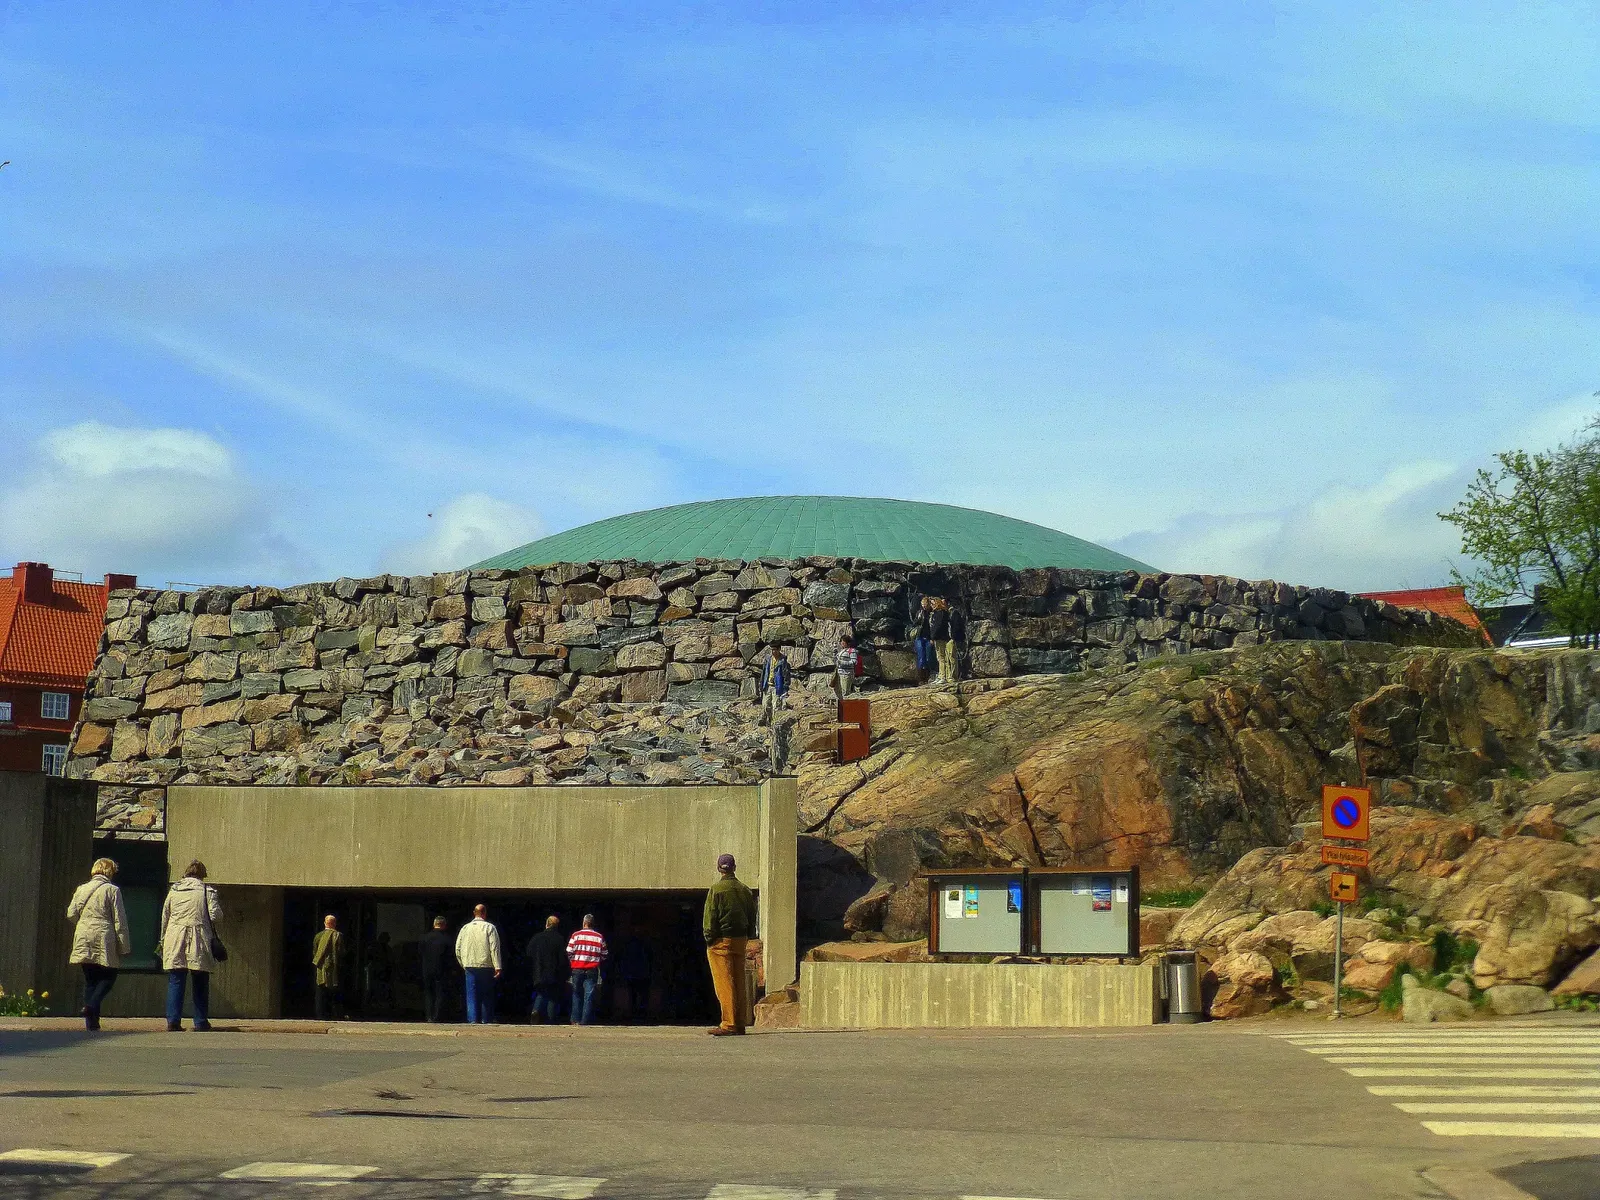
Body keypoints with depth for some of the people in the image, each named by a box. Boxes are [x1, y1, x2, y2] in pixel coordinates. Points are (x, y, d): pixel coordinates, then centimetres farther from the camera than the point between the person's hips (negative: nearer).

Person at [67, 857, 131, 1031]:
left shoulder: (81, 889, 9)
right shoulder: (112, 890, -4)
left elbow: (71, 914, 11)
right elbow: (119, 920, -6)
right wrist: (124, 945, -3)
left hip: (83, 941, 4)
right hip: (104, 940, -4)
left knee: (90, 979, 10)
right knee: (109, 976, 8)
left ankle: (91, 1022, 6)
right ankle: (92, 1005, -16)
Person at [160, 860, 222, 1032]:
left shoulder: (173, 890, 10)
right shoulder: (207, 891, 0)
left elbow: (164, 917, 13)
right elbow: (215, 916, -8)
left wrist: (163, 940, 22)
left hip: (175, 941, 2)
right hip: (199, 943, -2)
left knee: (175, 982, 3)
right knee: (200, 984, 7)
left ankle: (173, 1021, -6)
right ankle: (201, 1022, 8)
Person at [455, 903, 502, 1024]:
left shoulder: (465, 928, 7)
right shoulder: (489, 928, -4)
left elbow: (458, 949, 10)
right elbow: (494, 948, -9)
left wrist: (463, 964, 21)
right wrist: (497, 967, -10)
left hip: (469, 965, 2)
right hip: (486, 965, -2)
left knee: (472, 994, 3)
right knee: (487, 994, 8)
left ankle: (473, 1019, -8)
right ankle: (487, 1020, 8)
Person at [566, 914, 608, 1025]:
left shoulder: (576, 935, -2)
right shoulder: (599, 937, 2)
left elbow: (569, 952, -3)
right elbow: (604, 955, 6)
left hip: (577, 969, 0)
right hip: (592, 970, 0)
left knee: (577, 994, 12)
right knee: (589, 996, 0)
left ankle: (576, 1020, 12)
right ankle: (586, 1021, -4)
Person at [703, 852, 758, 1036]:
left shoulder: (716, 889, -9)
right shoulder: (745, 890, 9)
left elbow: (710, 917, -11)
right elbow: (752, 917, 12)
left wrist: (709, 939, -6)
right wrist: (747, 937, 16)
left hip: (721, 940, -6)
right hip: (740, 939, 6)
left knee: (724, 982, -6)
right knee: (739, 982, 11)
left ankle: (729, 1023, -11)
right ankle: (740, 1023, 13)